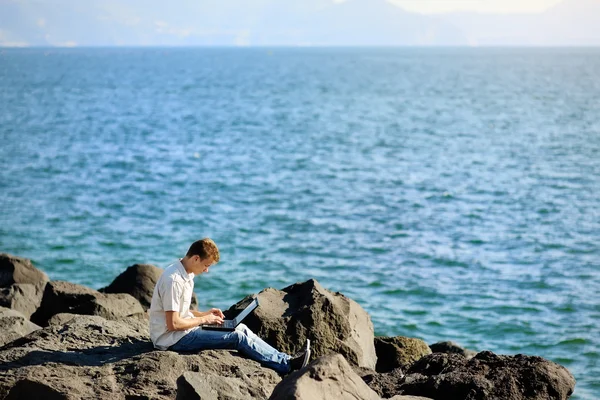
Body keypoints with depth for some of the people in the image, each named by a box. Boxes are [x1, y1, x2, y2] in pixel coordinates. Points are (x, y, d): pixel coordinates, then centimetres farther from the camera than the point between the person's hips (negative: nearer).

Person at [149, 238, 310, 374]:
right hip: (172, 338, -10)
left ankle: (283, 359, 0)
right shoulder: (174, 280, -23)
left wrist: (203, 314, 4)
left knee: (241, 328, 4)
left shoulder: (185, 273, 9)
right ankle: (287, 364, -10)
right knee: (237, 337, -15)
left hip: (183, 331, 10)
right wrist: (203, 319, -12)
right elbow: (173, 323, -25)